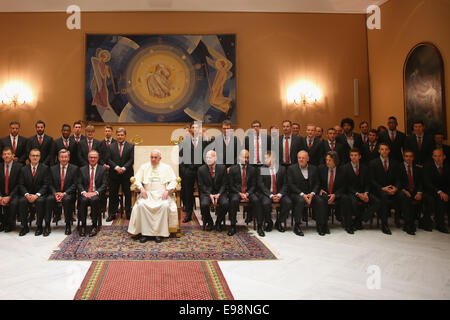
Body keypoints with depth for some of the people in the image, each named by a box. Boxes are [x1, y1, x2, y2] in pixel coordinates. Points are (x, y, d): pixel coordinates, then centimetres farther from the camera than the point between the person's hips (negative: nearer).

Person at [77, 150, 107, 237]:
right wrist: (83, 192, -12)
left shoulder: (102, 169, 11)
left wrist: (96, 192, -15)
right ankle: (83, 225, -22)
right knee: (84, 200, -33)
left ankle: (94, 226, -26)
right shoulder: (82, 169, 16)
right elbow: (79, 183, 8)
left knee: (94, 200, -35)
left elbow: (104, 184, 2)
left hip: (96, 194, -1)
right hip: (85, 194, 2)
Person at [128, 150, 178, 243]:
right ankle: (145, 233, -23)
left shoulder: (166, 167, 12)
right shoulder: (144, 167, 17)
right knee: (141, 204, -31)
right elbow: (137, 180, 11)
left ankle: (160, 233, -25)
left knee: (165, 205, -34)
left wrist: (167, 190, -12)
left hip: (162, 194, -1)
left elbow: (173, 181, 5)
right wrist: (141, 188, -8)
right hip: (147, 193, 2)